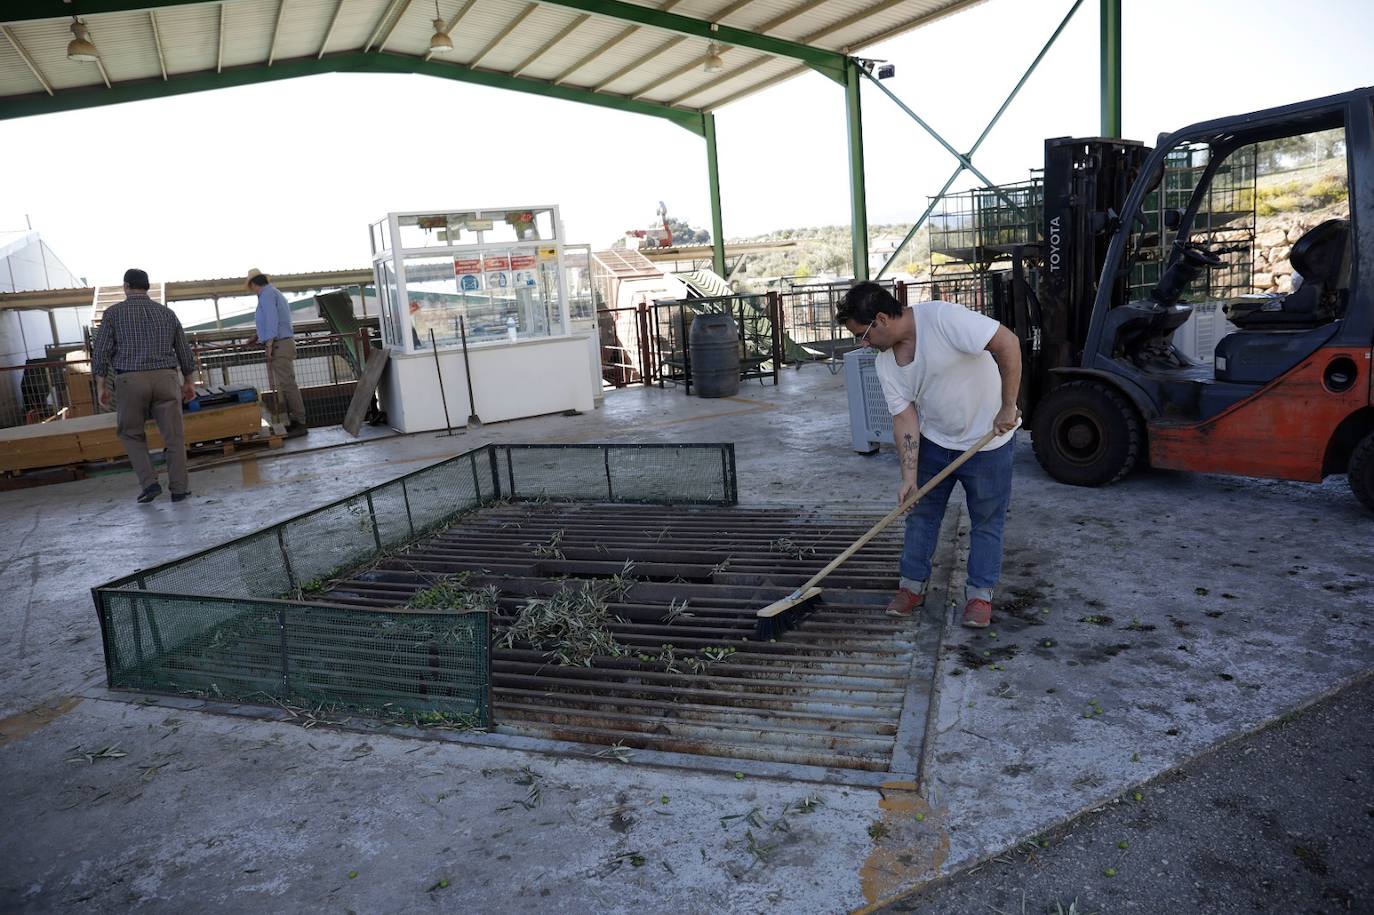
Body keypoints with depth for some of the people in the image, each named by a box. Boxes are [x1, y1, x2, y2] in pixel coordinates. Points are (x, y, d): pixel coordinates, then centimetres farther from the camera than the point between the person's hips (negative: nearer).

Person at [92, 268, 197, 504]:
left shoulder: (114, 313, 3)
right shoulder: (166, 312, 10)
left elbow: (101, 352, -2)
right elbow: (184, 351, 13)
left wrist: (101, 386, 5)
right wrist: (188, 382, 22)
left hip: (131, 381, -1)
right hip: (165, 378, 1)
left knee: (132, 435, 15)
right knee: (174, 435, 6)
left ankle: (149, 483, 3)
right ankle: (179, 488, 3)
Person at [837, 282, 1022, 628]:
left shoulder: (942, 317, -28)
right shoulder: (886, 363, -7)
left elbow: (1007, 343, -30)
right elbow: (905, 418, -8)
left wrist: (1007, 408, -27)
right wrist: (909, 476, -15)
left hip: (987, 437, -5)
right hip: (934, 440, 6)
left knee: (987, 520, 7)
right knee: (921, 511, 11)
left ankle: (980, 593, 21)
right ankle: (913, 584, 26)